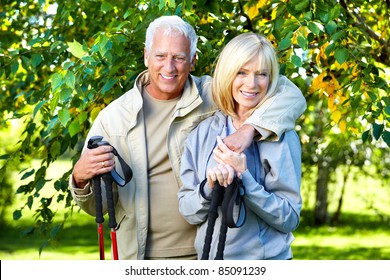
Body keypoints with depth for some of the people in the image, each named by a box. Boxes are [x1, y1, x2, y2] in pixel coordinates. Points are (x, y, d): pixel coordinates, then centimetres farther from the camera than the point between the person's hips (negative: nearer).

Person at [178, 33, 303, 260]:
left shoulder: (282, 136, -10)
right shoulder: (203, 133, -2)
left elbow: (289, 220, -13)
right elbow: (188, 211, -1)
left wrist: (242, 177, -23)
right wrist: (209, 187, -20)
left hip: (265, 258, -2)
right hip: (210, 258, 2)